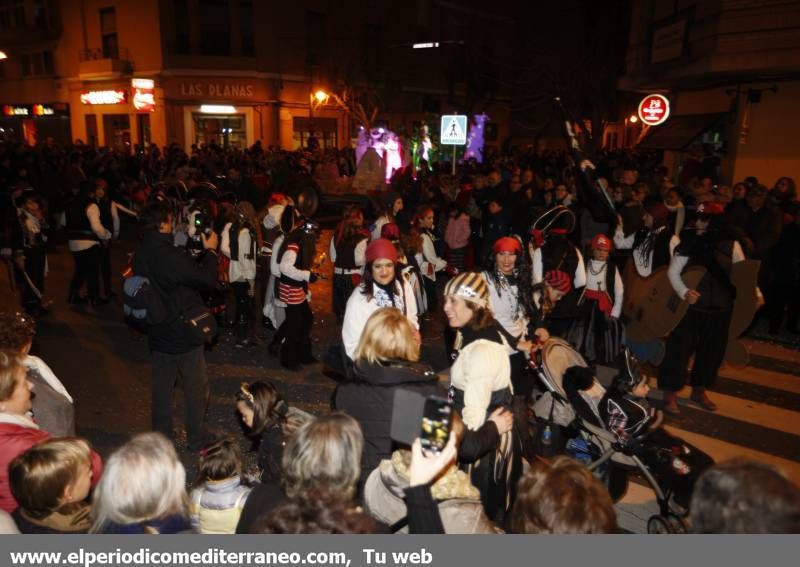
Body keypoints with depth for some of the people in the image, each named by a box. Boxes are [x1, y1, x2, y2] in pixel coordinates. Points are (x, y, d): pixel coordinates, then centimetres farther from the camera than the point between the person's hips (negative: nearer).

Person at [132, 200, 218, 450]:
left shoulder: (139, 256, -2)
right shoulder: (171, 256, -26)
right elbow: (208, 280, -20)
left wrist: (203, 253, 7)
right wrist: (210, 251, -8)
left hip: (158, 334, 7)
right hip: (184, 335, -7)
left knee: (162, 387, 19)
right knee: (196, 388, 10)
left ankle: (161, 437, 33)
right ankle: (196, 440, 21)